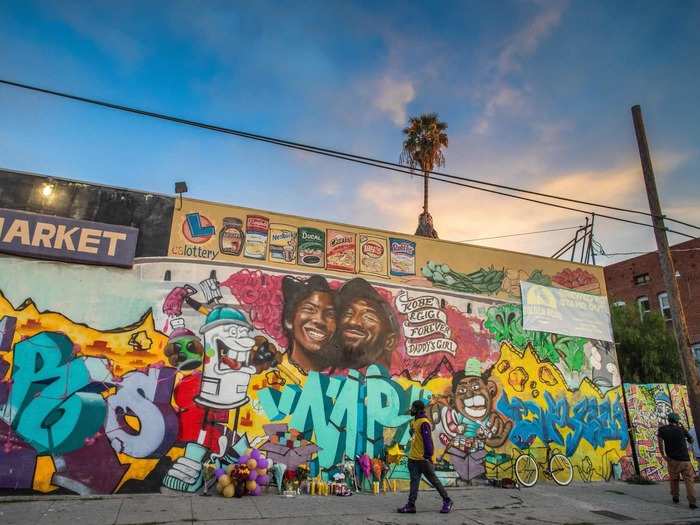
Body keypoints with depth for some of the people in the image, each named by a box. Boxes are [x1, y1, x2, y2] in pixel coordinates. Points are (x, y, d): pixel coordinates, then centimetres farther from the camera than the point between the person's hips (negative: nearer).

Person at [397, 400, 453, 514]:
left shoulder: (424, 423, -18)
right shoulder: (414, 422, 12)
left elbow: (428, 440, -21)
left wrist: (428, 456, -22)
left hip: (423, 459, -9)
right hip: (413, 458, 9)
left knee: (433, 480, 4)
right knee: (414, 482, 7)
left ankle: (447, 501, 19)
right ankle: (411, 505, 9)